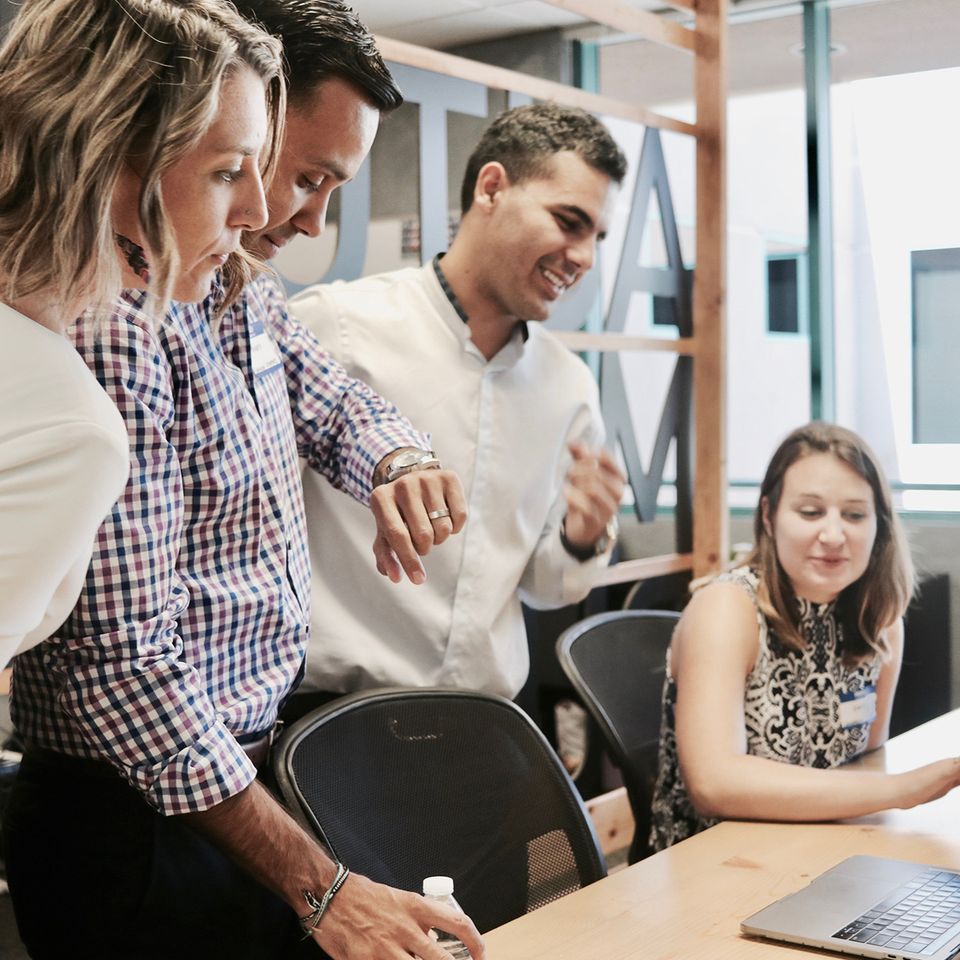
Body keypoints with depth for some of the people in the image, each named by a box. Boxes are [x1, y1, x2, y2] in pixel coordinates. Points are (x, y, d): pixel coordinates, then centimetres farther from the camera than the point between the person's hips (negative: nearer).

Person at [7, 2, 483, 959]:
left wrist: (400, 465, -7)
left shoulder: (247, 297, 4)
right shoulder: (115, 321, -24)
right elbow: (123, 659, -27)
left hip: (247, 776, 8)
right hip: (139, 825, -8)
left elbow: (340, 404, 20)